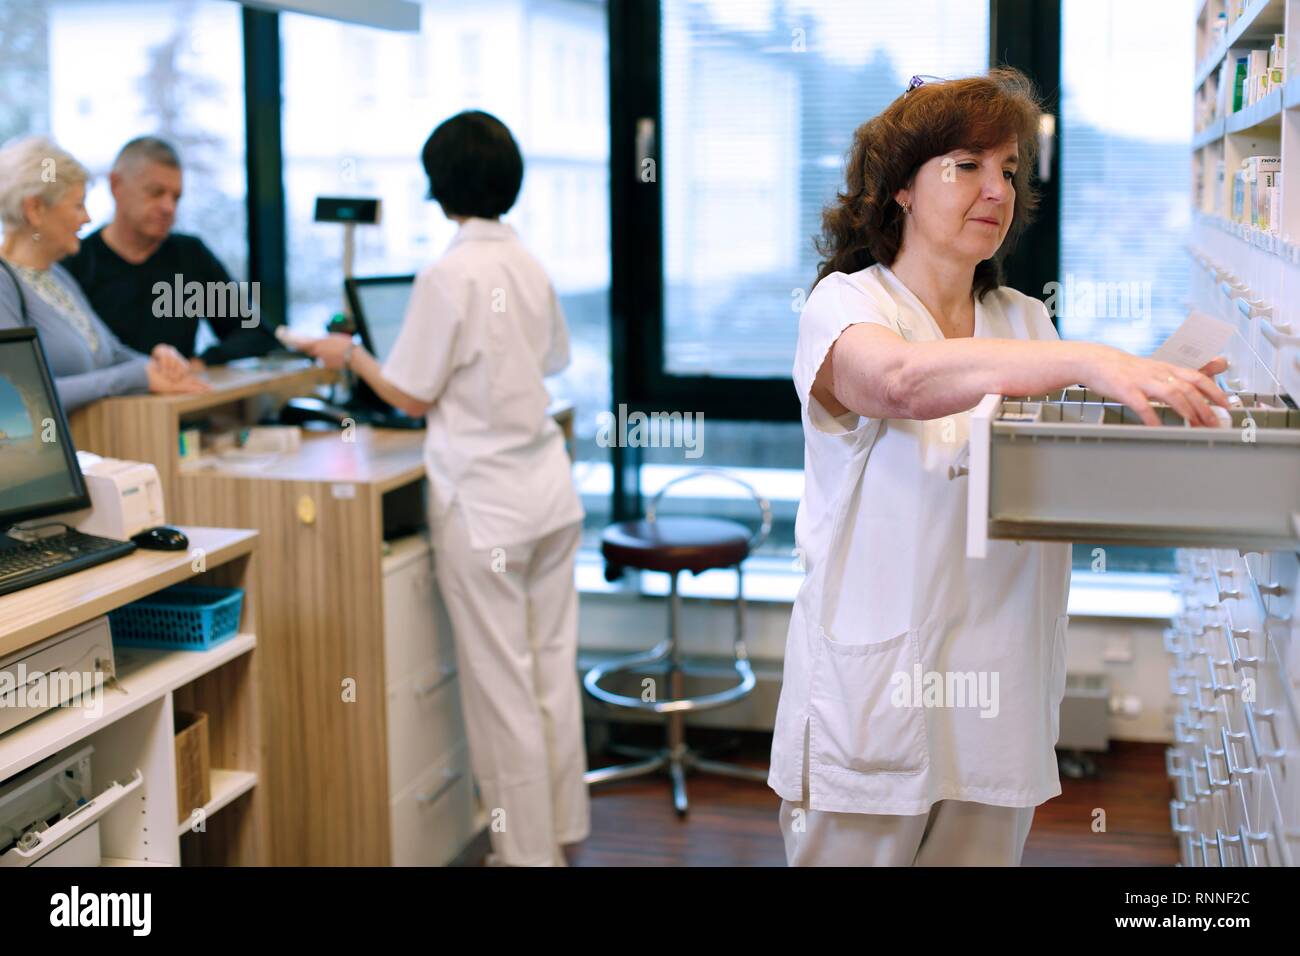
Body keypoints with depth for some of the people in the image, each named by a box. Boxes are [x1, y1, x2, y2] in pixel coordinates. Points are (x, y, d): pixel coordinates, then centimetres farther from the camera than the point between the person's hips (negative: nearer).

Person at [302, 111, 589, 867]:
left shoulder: (449, 276, -15)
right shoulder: (529, 265, 6)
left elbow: (412, 396, -9)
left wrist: (350, 355, 9)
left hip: (484, 503, -7)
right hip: (549, 491, 7)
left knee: (502, 685, 2)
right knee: (555, 668, 14)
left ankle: (528, 850, 11)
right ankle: (563, 831, 27)